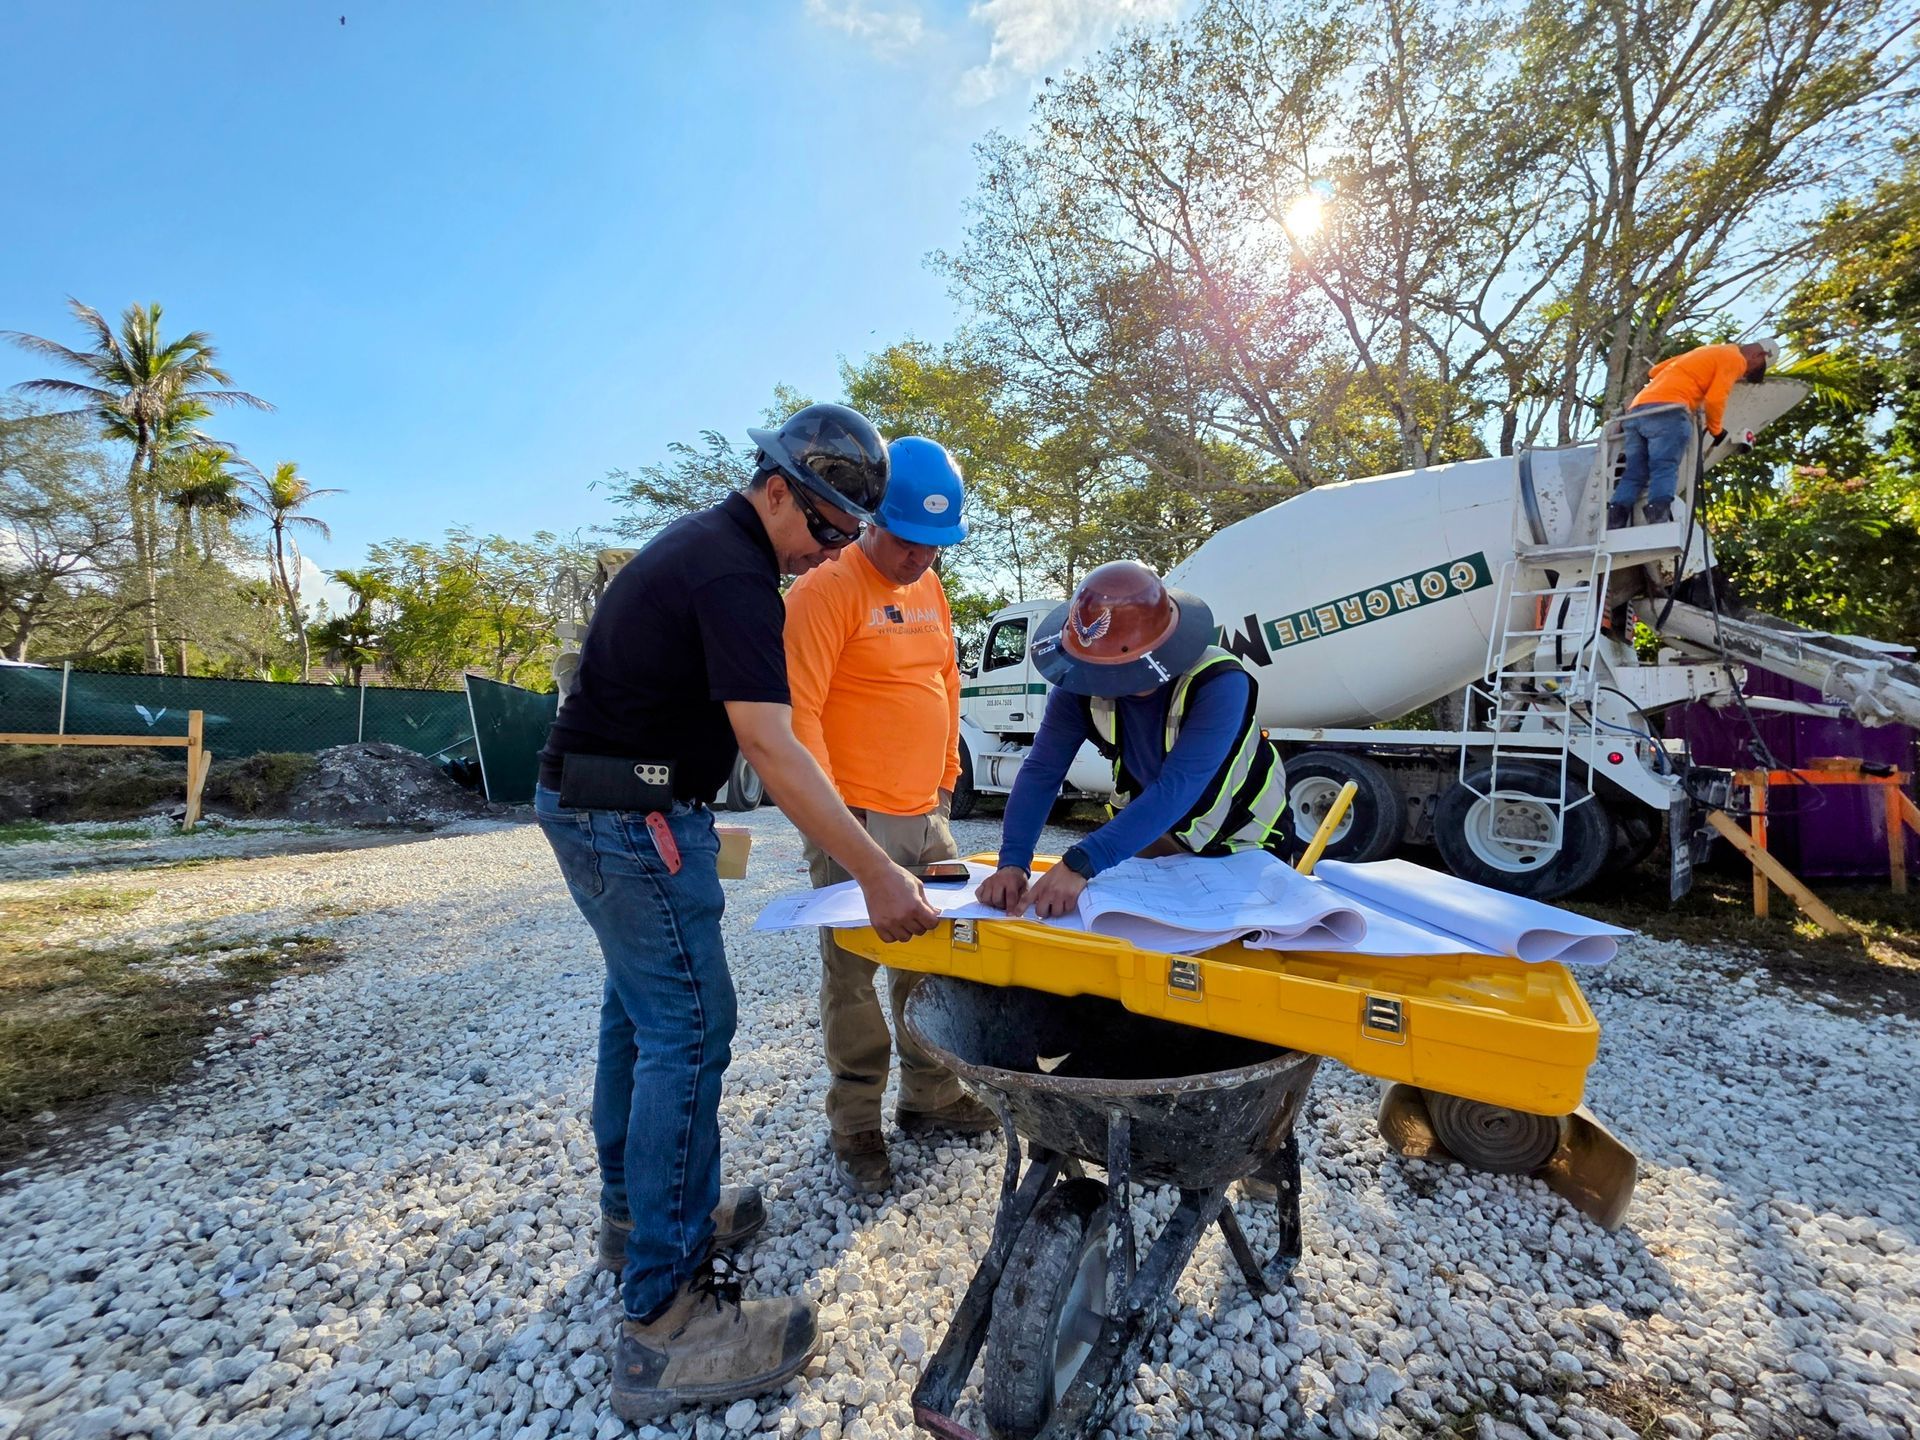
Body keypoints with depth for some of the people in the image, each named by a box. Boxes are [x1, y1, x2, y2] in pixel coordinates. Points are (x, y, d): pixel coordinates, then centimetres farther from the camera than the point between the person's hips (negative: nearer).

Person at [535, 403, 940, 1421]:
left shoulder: (700, 542, 15)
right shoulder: (734, 574, -19)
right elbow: (769, 746, -29)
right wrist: (877, 874, -30)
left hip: (592, 806, 11)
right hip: (634, 818, -11)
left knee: (638, 1010, 18)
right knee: (690, 1032, -7)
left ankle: (635, 1212, 35)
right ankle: (665, 1322, 4)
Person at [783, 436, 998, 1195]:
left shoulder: (929, 588, 13)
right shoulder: (828, 589, -11)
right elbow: (799, 711, -16)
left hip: (926, 816, 8)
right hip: (858, 820, -7)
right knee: (853, 974, 5)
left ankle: (931, 1097, 35)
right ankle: (856, 1127, 24)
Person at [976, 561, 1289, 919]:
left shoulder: (1219, 684, -37)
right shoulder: (1079, 684, -23)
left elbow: (1178, 787, -46)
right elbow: (1041, 771, -26)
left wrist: (1082, 863, -54)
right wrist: (1012, 862, -41)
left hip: (1239, 845, -2)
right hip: (1156, 837, 3)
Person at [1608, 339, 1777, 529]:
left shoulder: (1708, 352, 35)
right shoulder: (1734, 359, 9)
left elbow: (1655, 371, 35)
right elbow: (1714, 399, -2)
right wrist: (1716, 430, 10)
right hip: (1667, 412, -7)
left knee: (1633, 475, -2)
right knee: (1665, 469, -18)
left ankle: (1613, 530, -18)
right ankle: (1658, 530, -35)